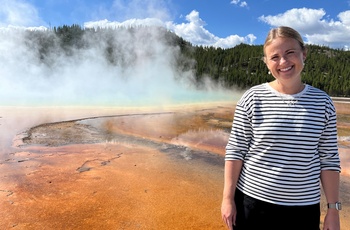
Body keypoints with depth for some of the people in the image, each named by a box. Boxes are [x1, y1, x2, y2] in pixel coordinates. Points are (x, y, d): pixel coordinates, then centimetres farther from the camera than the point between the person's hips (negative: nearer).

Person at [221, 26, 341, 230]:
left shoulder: (323, 102, -2)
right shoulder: (252, 98, -9)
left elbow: (329, 158, 2)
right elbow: (235, 150, -7)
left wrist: (333, 208, 3)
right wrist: (228, 198, -7)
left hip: (304, 208, 2)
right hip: (252, 201, -1)